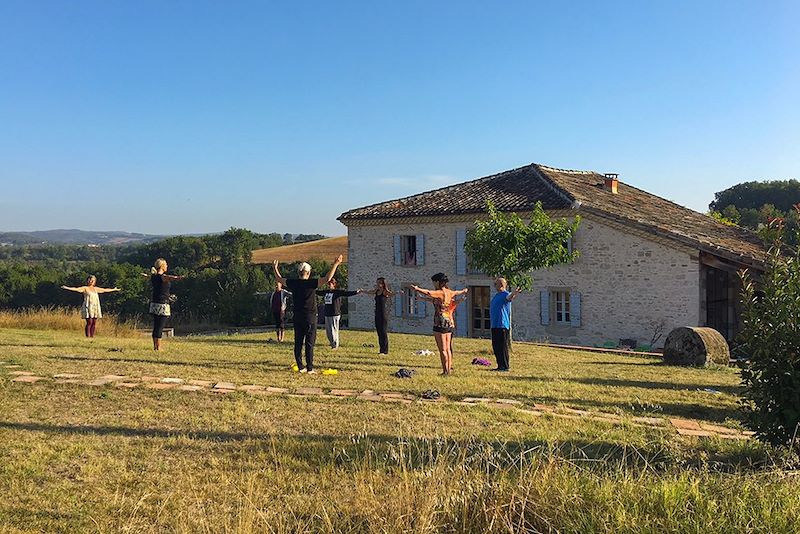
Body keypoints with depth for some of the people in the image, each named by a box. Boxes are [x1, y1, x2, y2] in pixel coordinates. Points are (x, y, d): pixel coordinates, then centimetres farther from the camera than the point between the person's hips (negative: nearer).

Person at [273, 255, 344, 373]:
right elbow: (327, 279, -20)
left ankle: (300, 367, 12)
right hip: (310, 317, -4)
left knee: (298, 342, 9)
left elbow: (279, 279, 18)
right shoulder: (311, 283, -11)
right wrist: (335, 265, -14)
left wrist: (275, 268, 34)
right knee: (309, 343, -1)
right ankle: (310, 368, 0)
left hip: (297, 317, 4)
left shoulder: (293, 283, 2)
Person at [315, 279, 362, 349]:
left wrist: (356, 292, -33)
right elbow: (318, 292, 30)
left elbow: (347, 293, -19)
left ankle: (335, 346, 5)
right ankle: (332, 345, 24)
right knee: (328, 331, 10)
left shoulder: (338, 292, -7)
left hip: (335, 315, -7)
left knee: (334, 331, -5)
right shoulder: (325, 292, 12)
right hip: (327, 315, 7)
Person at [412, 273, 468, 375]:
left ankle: (445, 371, -5)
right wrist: (464, 290, 55)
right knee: (447, 349, 13)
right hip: (450, 323, 8)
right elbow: (457, 292, 34)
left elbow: (428, 292, -32)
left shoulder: (440, 292, -13)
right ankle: (449, 369, 17)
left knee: (442, 350, -5)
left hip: (440, 323, -8)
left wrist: (417, 289, -40)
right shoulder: (449, 292, 11)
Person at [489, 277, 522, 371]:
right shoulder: (496, 295, 19)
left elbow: (509, 297, -33)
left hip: (503, 325, -9)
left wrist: (514, 294, -55)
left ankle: (505, 367, -2)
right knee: (495, 346, 11)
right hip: (495, 325, 9)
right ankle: (500, 366, 18)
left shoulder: (505, 294, -9)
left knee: (503, 346, -6)